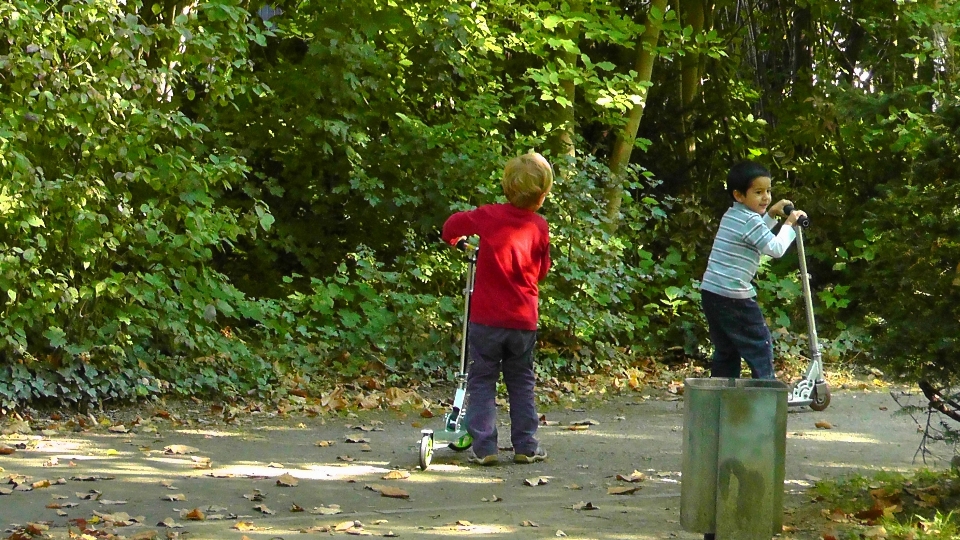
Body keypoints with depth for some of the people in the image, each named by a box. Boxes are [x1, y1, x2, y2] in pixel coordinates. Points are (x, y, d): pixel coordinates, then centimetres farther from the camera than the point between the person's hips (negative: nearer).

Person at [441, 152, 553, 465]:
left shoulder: (489, 217, -8)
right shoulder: (539, 227, -4)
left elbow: (452, 224, 9)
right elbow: (541, 271, 8)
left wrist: (454, 241, 30)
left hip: (486, 318, -2)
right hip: (524, 320, 2)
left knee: (482, 380, 6)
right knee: (521, 382, 15)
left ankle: (484, 447, 1)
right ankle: (526, 446, 15)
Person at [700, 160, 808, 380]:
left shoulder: (731, 216, 16)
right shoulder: (750, 220, -13)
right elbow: (776, 248, -14)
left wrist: (771, 215, 24)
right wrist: (789, 224, -1)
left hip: (710, 292, 9)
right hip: (734, 298, -9)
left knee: (726, 350, 15)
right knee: (760, 346, 0)